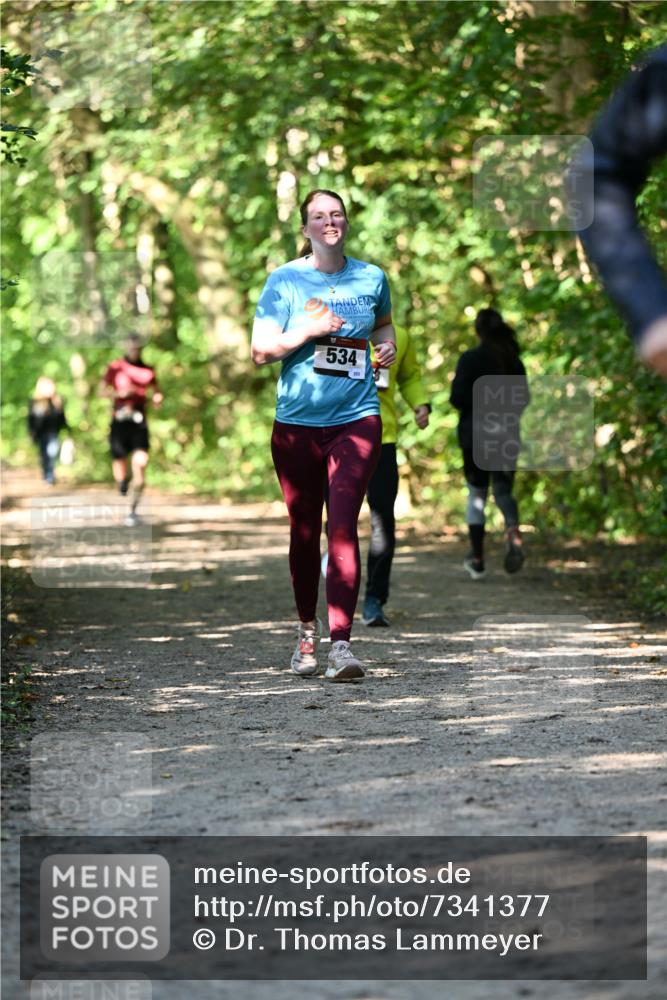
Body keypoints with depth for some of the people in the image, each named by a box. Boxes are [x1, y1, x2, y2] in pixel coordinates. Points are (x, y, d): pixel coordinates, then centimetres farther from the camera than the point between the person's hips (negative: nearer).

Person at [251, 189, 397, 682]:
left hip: (356, 418, 0)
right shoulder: (284, 280, 0)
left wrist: (388, 345, 6)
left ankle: (341, 644, -19)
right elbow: (260, 350, -3)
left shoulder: (371, 278, 7)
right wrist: (307, 330, -15)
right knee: (304, 530, 9)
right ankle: (307, 631, 29)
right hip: (297, 421, 0)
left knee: (343, 526, -14)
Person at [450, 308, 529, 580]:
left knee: (476, 494, 7)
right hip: (508, 435, 3)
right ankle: (512, 528, -22)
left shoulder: (470, 359, -11)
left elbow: (458, 398, -14)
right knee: (503, 490, 11)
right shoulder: (514, 361, 2)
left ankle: (477, 559, 7)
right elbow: (524, 399, 6)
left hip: (475, 434, -3)